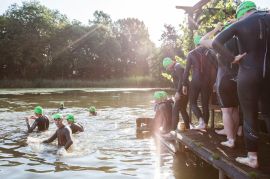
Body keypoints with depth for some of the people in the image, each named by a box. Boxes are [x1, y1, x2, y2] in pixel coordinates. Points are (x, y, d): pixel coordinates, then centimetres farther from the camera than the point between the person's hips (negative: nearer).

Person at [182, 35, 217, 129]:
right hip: (207, 82, 2)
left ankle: (201, 120, -11)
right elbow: (215, 68, 0)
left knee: (193, 102, 10)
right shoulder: (210, 53, 3)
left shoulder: (191, 54, -1)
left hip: (195, 81, -2)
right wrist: (213, 82, 9)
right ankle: (205, 124, 10)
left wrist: (184, 84, 1)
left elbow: (187, 70, -4)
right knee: (205, 104, 11)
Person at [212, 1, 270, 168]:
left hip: (248, 73, -3)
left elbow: (216, 43, -14)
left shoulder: (240, 24, -3)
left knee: (250, 116, 6)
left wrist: (233, 58, -8)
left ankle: (253, 158, 13)